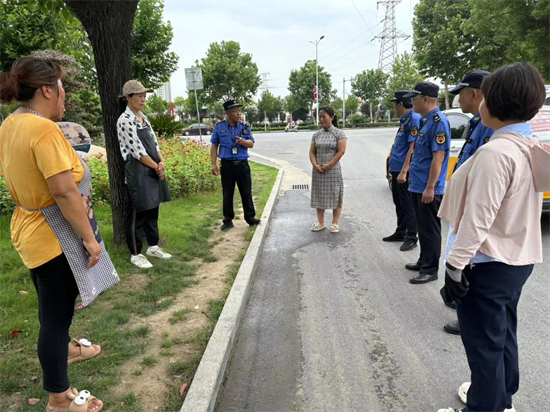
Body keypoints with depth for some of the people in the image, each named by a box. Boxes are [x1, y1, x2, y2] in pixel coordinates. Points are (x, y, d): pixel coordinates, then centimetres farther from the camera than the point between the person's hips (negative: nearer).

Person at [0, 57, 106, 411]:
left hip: (31, 230, 10)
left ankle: (65, 348, 53)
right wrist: (89, 237, -21)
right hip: (55, 236, -10)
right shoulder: (44, 129, -24)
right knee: (56, 312, 4)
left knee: (53, 305, 28)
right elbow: (64, 191, -28)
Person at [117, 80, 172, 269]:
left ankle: (153, 246, 27)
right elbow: (137, 151, -17)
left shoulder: (143, 118, 13)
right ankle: (136, 254, 12)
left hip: (153, 170, 8)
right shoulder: (125, 120, -13)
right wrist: (156, 167, -10)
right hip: (138, 171, -8)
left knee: (153, 209, 14)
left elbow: (154, 142, 12)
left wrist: (161, 163, -5)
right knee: (138, 213, 0)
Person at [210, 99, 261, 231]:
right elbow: (214, 146, 4)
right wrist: (214, 164, -2)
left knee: (246, 193, 7)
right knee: (227, 194, 7)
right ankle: (228, 221, 18)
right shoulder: (219, 127, 1)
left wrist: (243, 141, -18)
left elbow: (251, 144, 5)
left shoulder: (245, 127, 5)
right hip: (227, 165, -1)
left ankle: (250, 218, 20)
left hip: (242, 164, 1)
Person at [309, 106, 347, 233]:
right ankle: (321, 223, 15)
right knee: (319, 196, 7)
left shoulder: (338, 133, -4)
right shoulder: (316, 135, 10)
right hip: (318, 171, 5)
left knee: (335, 196, 0)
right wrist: (315, 164, -10)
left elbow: (341, 151, -12)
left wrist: (328, 165, -16)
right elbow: (312, 152, 8)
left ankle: (335, 223, 9)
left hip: (333, 170, -4)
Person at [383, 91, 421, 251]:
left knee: (407, 205, -1)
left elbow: (413, 147, -22)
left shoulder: (414, 119, -15)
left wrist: (404, 171, -26)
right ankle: (400, 232, 30)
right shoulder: (404, 120, 15)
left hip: (404, 171, -10)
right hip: (396, 169, 10)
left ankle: (411, 238, 9)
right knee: (399, 204, 18)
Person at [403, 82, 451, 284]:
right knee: (422, 227, 18)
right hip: (418, 186, 10)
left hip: (428, 188, -10)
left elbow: (438, 157, -21)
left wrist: (430, 187, -23)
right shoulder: (425, 120, 14)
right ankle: (424, 261, 30)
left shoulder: (438, 121, -16)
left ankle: (430, 269, 10)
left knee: (430, 229, 0)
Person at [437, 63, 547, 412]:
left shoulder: (495, 152, -25)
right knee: (503, 332, 25)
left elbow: (477, 219, -25)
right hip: (520, 257, 10)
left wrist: (455, 265, -17)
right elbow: (518, 206, 11)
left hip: (488, 263, -9)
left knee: (483, 342, 8)